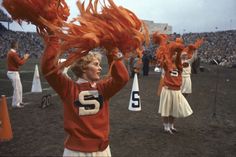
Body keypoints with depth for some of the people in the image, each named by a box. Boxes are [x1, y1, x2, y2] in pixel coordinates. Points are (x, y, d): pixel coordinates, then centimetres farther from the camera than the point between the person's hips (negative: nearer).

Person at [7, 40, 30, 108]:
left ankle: (19, 101, 28)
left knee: (19, 87, 18)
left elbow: (18, 61, 19)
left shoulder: (10, 52, 13)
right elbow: (20, 63, -21)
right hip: (13, 73, -10)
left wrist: (24, 57, 12)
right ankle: (15, 103, 6)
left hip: (13, 72, 10)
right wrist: (25, 58, -7)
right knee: (17, 88, -2)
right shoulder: (13, 54, -19)